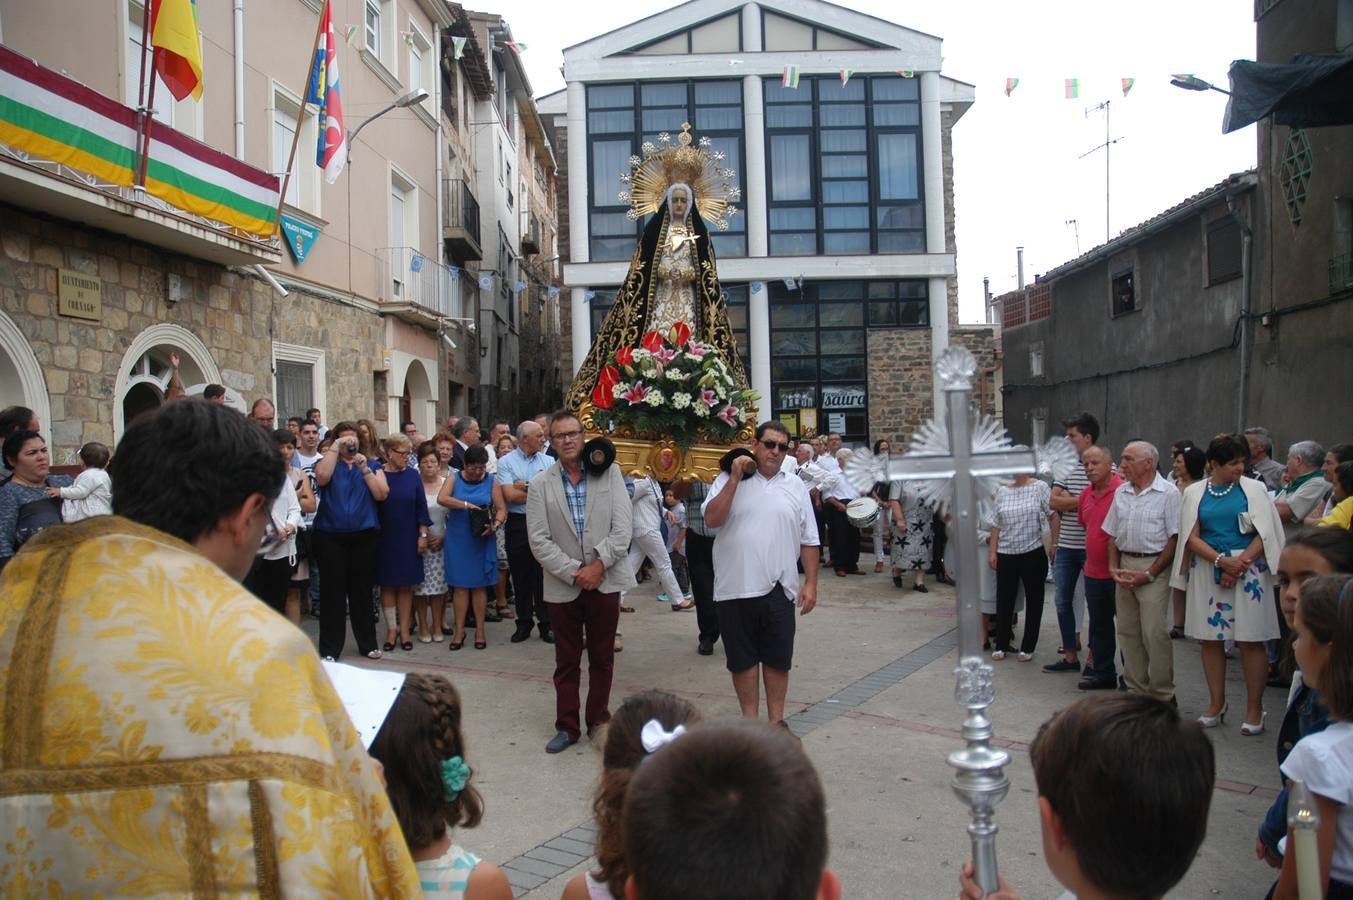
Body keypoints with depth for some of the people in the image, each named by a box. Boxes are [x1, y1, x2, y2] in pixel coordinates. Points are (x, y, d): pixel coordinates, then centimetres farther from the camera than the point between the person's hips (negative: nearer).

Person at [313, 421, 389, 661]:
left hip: (364, 536, 2)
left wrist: (364, 468, -12)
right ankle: (330, 649, 6)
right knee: (332, 591, -1)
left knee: (362, 591, 9)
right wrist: (335, 448, -13)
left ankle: (367, 643, 19)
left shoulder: (372, 465, 10)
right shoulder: (327, 462, 6)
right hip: (330, 537, -1)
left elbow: (382, 494, -4)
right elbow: (322, 477, -18)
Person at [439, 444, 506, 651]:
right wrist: (467, 505, -23)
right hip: (457, 540, 0)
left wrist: (495, 525, -20)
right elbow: (442, 498, -15)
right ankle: (459, 630, 10)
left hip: (482, 541, 0)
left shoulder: (492, 481, 4)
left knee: (480, 585, 5)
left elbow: (501, 509, -1)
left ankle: (480, 630, 12)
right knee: (460, 585, 2)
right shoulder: (454, 478, 2)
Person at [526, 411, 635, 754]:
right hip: (562, 586, 0)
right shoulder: (540, 485, 1)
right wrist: (574, 572, -12)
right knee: (566, 662, 10)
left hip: (604, 581, 0)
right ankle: (567, 726, 22)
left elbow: (623, 526, -5)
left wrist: (598, 565, -13)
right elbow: (539, 541, -4)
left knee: (602, 659, 11)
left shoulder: (609, 473, 1)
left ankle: (598, 722, 25)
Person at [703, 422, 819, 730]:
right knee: (743, 658, 9)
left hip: (779, 589, 2)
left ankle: (776, 720, 25)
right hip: (736, 588, -1)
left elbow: (808, 541, 8)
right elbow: (712, 519, -13)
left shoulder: (795, 486, 8)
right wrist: (735, 479, -14)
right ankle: (750, 720, 23)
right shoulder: (728, 480, 2)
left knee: (778, 658, 10)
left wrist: (811, 584, 3)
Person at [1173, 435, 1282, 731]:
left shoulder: (1254, 489, 1)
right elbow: (1192, 538, 1)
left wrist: (1240, 563, -13)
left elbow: (1265, 534, -3)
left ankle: (1254, 709, 10)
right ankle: (1216, 704, 19)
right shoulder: (1194, 493, 5)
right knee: (1210, 638, 7)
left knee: (1250, 639, -1)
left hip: (1248, 570, -2)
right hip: (1207, 570, 2)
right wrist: (1222, 560, -13)